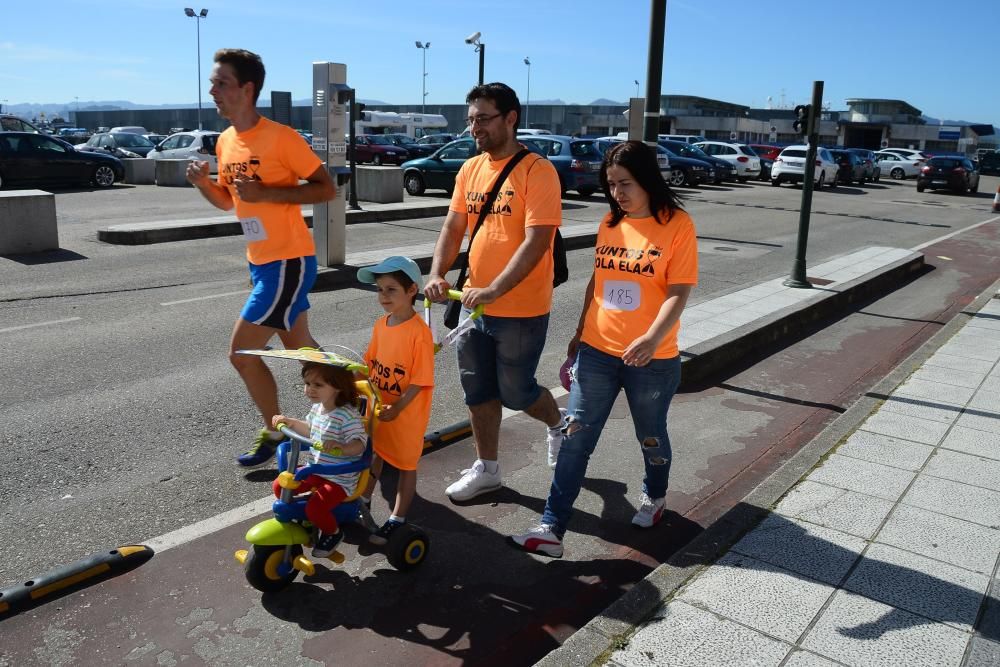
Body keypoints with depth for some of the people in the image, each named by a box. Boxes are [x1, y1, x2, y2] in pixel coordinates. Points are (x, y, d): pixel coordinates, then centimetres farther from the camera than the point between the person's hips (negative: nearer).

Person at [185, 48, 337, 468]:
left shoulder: (281, 137, -17)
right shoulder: (225, 142, 8)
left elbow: (327, 189, -15)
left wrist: (267, 194, -23)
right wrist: (203, 184, -3)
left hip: (289, 261, -8)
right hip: (259, 260, 8)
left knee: (241, 352, -6)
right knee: (299, 346, 18)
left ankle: (274, 432, 13)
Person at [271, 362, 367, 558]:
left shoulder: (347, 415, -24)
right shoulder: (317, 408, 2)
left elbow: (359, 445, -29)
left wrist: (341, 446, -48)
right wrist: (290, 422, 12)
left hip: (339, 478, -8)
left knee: (315, 507, -23)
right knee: (280, 486, 4)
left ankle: (333, 533, 9)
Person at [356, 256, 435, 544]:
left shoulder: (419, 332, -23)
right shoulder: (381, 324, -1)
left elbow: (421, 380, -22)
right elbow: (370, 362, 10)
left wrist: (397, 408, -26)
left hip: (406, 413, -6)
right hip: (378, 407, 6)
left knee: (405, 464, 11)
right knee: (375, 453, 24)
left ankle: (397, 520, 26)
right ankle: (363, 502, 45)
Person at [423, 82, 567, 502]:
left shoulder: (537, 171, -14)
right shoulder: (470, 169, 7)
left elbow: (536, 240, -22)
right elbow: (453, 228, 7)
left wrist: (493, 290, -28)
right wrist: (437, 275, -10)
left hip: (521, 310, -6)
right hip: (473, 304, 7)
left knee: (516, 393, 6)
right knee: (478, 393, 14)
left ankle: (558, 424, 38)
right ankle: (486, 470, 31)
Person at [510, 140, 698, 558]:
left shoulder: (677, 225, -10)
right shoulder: (610, 223, 6)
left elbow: (678, 293, -15)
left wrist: (653, 337, -29)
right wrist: (580, 332, 17)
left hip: (651, 359, -4)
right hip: (597, 352, 4)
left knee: (650, 437, 16)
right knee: (575, 439, 1)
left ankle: (654, 497, 46)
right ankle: (552, 529, 7)